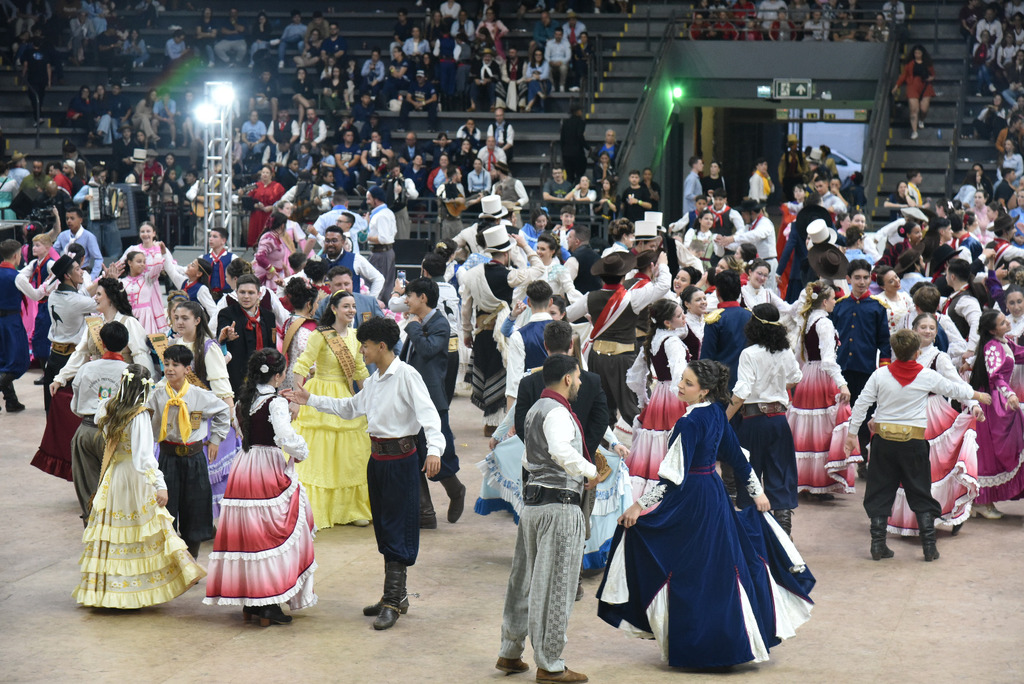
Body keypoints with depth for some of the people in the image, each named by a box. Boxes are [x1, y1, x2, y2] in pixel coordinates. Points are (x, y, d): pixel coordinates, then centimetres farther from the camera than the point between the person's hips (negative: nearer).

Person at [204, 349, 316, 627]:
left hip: (244, 467, 7)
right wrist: (301, 453, -5)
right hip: (270, 470, -7)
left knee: (248, 532, 12)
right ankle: (269, 605, -2)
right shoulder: (276, 402, -13)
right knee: (273, 536, -1)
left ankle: (249, 603, 17)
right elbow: (285, 438, -25)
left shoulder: (244, 400, 9)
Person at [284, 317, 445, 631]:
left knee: (397, 530, -6)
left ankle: (392, 602, -3)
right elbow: (350, 408, 27)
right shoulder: (374, 380, 14)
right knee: (383, 529, 12)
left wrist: (434, 449, -38)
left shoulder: (406, 375, -13)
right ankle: (396, 596, 21)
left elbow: (428, 413, -23)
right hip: (378, 458, 9)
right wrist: (310, 400, 24)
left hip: (401, 458, -9)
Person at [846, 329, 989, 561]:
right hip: (913, 442, -1)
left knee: (880, 492, 10)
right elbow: (954, 390, 10)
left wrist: (852, 434, 8)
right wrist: (978, 396, 29)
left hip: (884, 440, 1)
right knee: (920, 494, 10)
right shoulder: (927, 376, -5)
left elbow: (861, 404, -2)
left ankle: (878, 545, 8)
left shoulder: (880, 375, -4)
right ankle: (929, 546, 9)